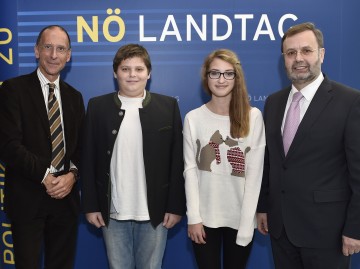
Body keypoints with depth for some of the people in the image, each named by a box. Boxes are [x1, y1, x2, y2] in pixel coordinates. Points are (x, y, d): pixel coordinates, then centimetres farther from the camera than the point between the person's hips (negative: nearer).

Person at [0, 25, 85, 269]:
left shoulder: (74, 96, 12)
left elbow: (81, 146, 11)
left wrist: (72, 175, -8)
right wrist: (45, 176, -16)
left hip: (66, 195, 4)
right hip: (27, 197, -4)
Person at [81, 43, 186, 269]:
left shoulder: (168, 106, 1)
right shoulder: (98, 106, 3)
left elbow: (177, 161, -1)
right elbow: (89, 160, 3)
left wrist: (176, 206, -4)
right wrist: (91, 205, 0)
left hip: (155, 211, -1)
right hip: (113, 212, 1)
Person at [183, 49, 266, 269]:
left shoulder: (253, 116, -5)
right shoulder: (193, 118, -2)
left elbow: (255, 172, -6)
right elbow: (190, 170, -1)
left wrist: (246, 222, -10)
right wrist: (193, 217, -6)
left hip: (240, 217, 0)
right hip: (205, 217, 0)